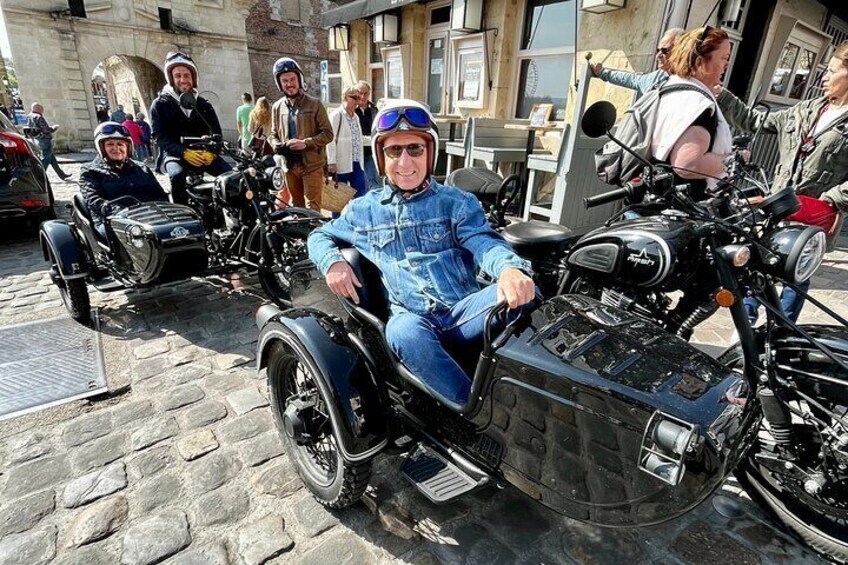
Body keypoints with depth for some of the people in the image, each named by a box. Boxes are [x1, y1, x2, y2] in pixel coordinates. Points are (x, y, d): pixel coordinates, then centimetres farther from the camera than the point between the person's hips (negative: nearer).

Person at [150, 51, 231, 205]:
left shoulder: (204, 105, 15)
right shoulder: (160, 104, 4)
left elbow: (216, 132, 8)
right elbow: (160, 137, -5)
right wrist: (184, 152, -23)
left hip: (203, 153, 3)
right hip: (174, 154, -3)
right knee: (177, 174, -38)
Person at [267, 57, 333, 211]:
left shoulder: (314, 104, -3)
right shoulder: (277, 107, 10)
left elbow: (328, 133, -7)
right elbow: (273, 134, 18)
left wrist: (306, 143, -19)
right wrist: (277, 146, -5)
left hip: (312, 165, -5)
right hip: (289, 165, 5)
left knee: (312, 208, -7)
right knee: (295, 206, 16)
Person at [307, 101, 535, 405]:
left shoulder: (456, 202, 8)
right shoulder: (364, 210, 14)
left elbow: (485, 242, -8)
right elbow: (320, 236, 26)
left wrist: (511, 268, -33)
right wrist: (333, 262, 1)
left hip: (464, 310, 0)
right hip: (411, 317, 0)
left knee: (522, 293, -29)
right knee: (402, 333, -37)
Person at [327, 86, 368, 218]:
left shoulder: (356, 117, 18)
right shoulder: (336, 115, -6)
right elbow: (330, 139, -13)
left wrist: (360, 160, 16)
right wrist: (331, 162, -19)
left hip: (356, 162, 7)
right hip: (341, 163, -7)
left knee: (361, 191, 4)